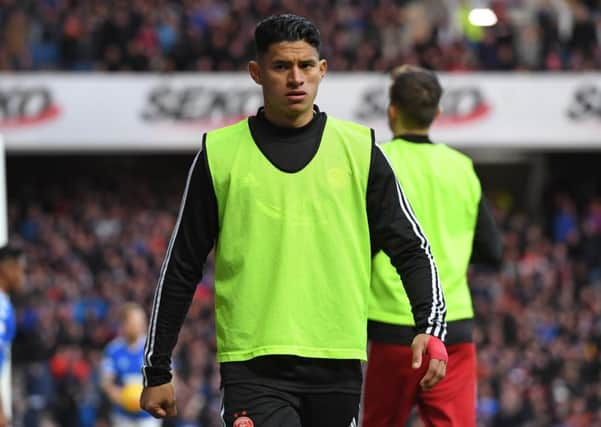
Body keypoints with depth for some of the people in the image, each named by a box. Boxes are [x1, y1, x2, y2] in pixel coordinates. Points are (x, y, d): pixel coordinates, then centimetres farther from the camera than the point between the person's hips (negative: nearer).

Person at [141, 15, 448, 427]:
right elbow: (181, 268, 9)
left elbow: (411, 248, 9)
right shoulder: (220, 153, 4)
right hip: (253, 364, -2)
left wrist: (431, 329, -7)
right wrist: (157, 370, 8)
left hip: (337, 365, 2)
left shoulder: (358, 149, 7)